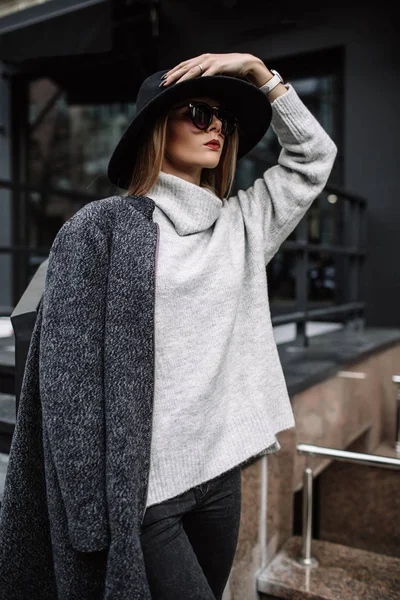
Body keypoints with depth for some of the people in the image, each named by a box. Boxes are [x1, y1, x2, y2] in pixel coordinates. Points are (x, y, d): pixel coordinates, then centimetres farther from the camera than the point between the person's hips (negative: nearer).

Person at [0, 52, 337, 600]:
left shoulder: (240, 226, 9)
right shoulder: (103, 227, -8)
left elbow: (314, 156, 17)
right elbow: (70, 378, -11)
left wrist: (259, 72, 8)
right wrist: (91, 518, -13)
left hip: (220, 472, 6)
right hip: (138, 490, -5)